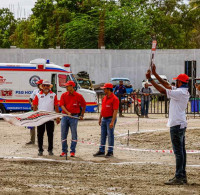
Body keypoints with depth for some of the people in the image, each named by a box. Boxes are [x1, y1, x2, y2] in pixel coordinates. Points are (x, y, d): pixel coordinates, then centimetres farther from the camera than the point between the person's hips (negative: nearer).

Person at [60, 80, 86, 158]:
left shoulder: (78, 96, 0)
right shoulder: (64, 95, 5)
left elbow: (84, 105, 12)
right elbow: (62, 105, -4)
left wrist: (82, 115, 13)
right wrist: (68, 113, -19)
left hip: (74, 117, -2)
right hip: (65, 116, 2)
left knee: (74, 135, -1)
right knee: (63, 134, 3)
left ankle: (72, 151, 5)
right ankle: (64, 151, 11)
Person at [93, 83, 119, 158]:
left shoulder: (114, 99, -14)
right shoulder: (104, 98, 13)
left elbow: (115, 111, -18)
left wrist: (112, 122, -23)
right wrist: (100, 118, 18)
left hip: (110, 119, -8)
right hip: (104, 119, 8)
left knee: (110, 135, -3)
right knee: (103, 135, 11)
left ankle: (110, 152, 4)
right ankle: (101, 151, 16)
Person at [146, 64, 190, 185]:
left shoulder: (180, 92, -16)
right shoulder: (184, 92, 13)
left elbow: (163, 90, -20)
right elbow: (167, 85, 19)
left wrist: (150, 79, -15)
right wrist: (155, 74, 19)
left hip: (177, 125, -10)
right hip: (181, 124, 10)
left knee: (178, 151, -10)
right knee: (181, 151, 12)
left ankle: (179, 178, -11)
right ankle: (183, 176, 15)